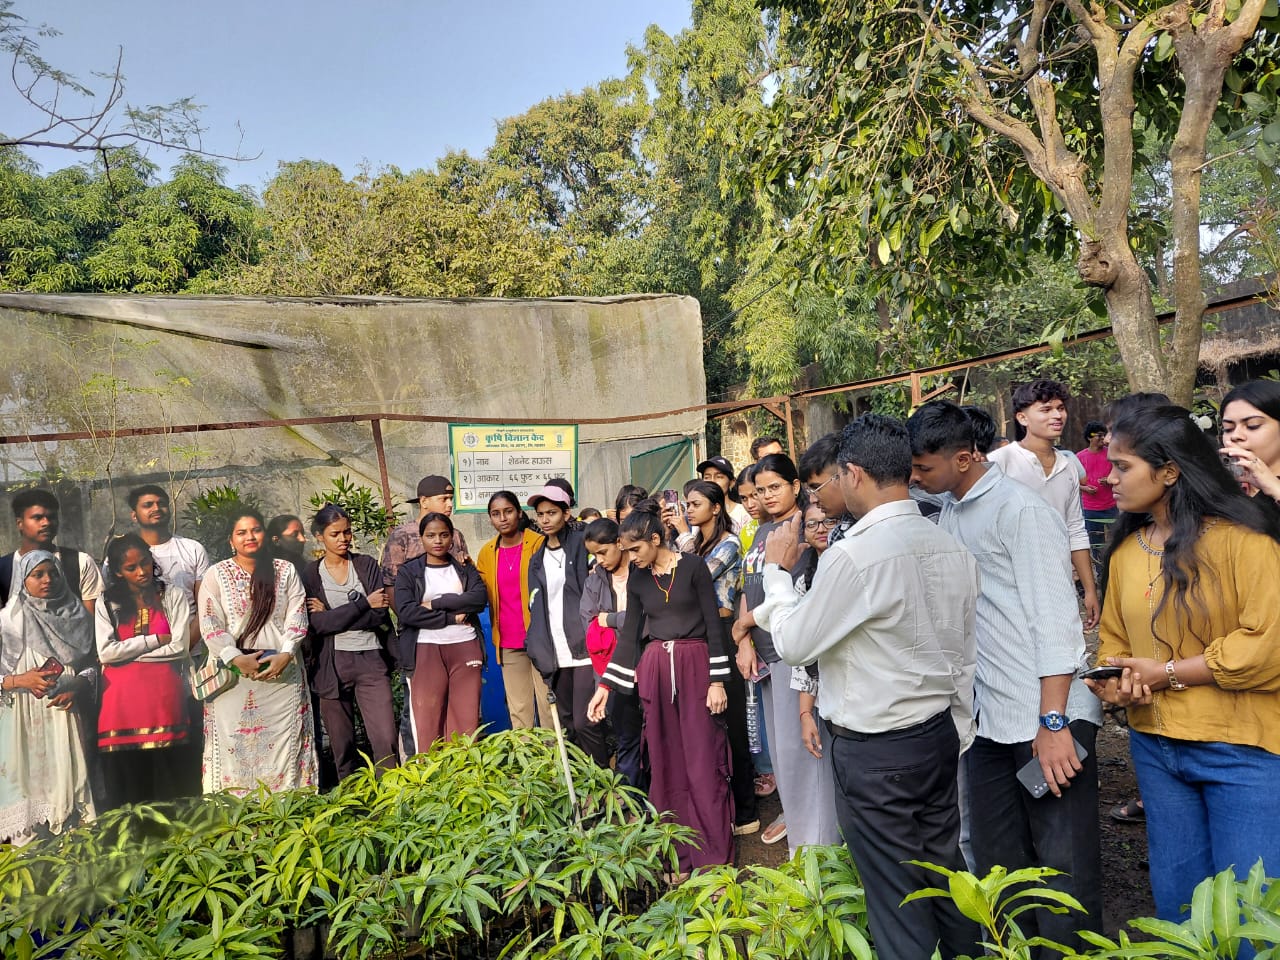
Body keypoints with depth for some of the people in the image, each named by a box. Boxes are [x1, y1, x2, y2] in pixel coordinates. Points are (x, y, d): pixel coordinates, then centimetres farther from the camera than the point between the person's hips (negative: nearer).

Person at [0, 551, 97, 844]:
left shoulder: (76, 617, 8)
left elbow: (91, 664, 13)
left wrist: (76, 687, -4)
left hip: (63, 713, 2)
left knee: (66, 778, 1)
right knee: (26, 780, -2)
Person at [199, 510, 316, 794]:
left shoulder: (286, 571, 10)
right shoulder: (216, 575, 6)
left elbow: (297, 618, 4)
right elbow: (210, 624, -1)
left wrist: (285, 655, -11)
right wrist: (236, 658, -13)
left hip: (282, 671, 1)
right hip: (234, 672, -1)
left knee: (284, 741, -1)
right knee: (234, 743, -3)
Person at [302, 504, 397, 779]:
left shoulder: (368, 565, 6)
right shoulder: (309, 574, 3)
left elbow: (381, 616, -5)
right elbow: (317, 623, -10)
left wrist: (333, 615, -9)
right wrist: (364, 604, -10)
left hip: (371, 660, 0)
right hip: (331, 664, 0)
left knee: (386, 739, -6)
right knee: (341, 744, 8)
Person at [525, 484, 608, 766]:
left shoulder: (582, 545, 1)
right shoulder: (537, 559, 16)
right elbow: (536, 609, 16)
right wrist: (541, 656, 8)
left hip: (584, 649, -5)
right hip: (555, 655, 5)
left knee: (585, 722, -7)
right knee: (567, 725, 8)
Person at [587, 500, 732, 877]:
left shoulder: (692, 566, -7)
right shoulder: (637, 579, 7)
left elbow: (713, 624, -6)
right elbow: (629, 635, 9)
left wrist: (718, 680, -9)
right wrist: (606, 685, 5)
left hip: (695, 665, -4)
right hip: (655, 670, 4)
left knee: (703, 760, -2)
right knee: (666, 762, 7)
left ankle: (715, 855, 9)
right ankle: (678, 851, 19)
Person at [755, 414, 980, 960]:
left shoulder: (854, 556, -23)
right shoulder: (952, 549, 0)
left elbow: (794, 644, -13)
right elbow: (965, 657, 8)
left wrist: (778, 571, 0)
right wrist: (957, 735, 19)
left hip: (874, 749, -7)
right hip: (941, 732, 7)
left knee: (896, 896, 9)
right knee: (944, 870, 22)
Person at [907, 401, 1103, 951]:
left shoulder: (1020, 509, -11)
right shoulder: (949, 513, 11)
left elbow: (1054, 618, -15)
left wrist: (1053, 722, -18)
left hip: (1046, 718, -7)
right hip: (986, 718, 7)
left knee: (1063, 866, 3)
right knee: (997, 862, 15)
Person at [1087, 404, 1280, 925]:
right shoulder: (1126, 549, 6)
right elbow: (1114, 638, 13)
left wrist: (1166, 672, -15)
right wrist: (1112, 680, -8)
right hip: (1156, 748, 6)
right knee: (1176, 897, 19)